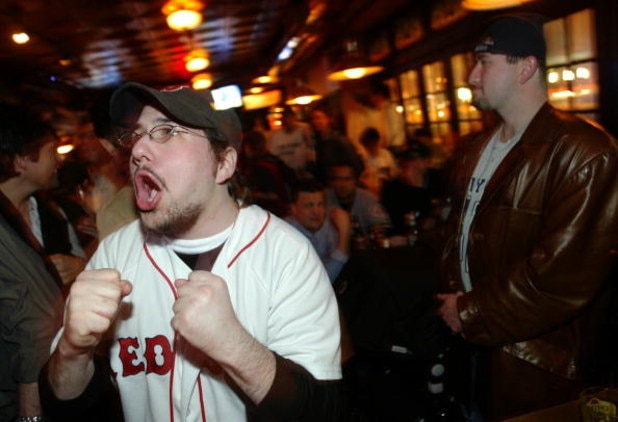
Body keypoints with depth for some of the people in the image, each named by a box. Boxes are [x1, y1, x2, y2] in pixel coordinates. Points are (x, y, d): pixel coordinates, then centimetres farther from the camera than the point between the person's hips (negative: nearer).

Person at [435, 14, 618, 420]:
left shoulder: (583, 151, -19)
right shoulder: (475, 149, 9)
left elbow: (565, 275, -26)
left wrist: (471, 313, -17)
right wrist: (455, 297, 0)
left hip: (537, 363, -7)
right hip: (474, 339, 7)